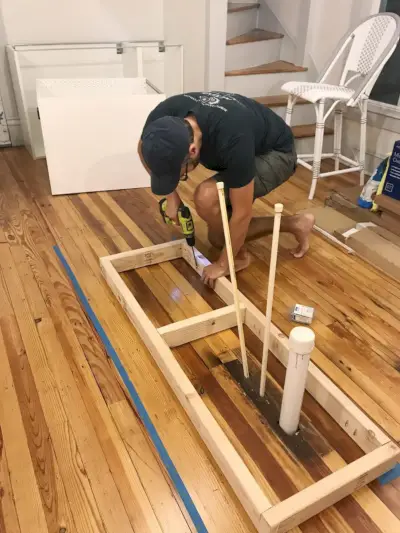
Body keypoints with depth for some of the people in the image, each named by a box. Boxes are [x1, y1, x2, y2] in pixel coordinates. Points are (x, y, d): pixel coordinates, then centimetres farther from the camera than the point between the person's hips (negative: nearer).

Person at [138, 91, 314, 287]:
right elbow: (144, 148, -2)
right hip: (236, 155, 7)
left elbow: (241, 214, -33)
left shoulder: (232, 140, -43)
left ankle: (240, 255, -5)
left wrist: (223, 264, -21)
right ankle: (295, 224, 16)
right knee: (219, 237, 7)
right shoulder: (165, 115, -27)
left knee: (206, 196, -32)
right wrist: (171, 195, -10)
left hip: (275, 154, -7)